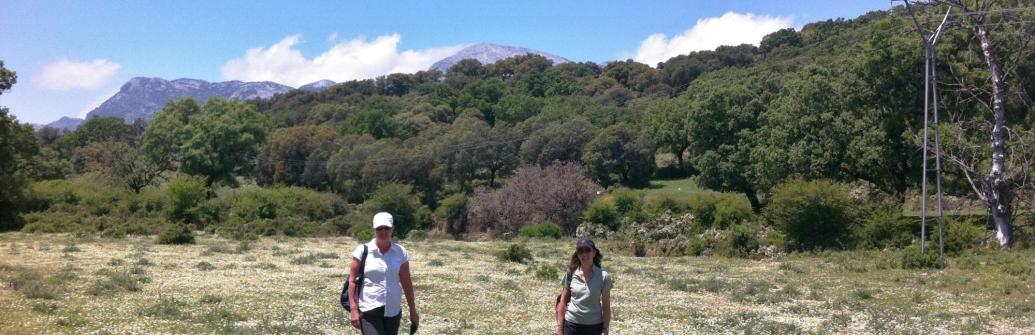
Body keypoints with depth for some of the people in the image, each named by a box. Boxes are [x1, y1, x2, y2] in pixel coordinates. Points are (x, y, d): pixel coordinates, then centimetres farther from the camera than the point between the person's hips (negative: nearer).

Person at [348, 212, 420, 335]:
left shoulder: (401, 252, 3)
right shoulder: (363, 251, -4)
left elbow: (406, 283, 8)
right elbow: (352, 280, -3)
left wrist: (413, 311, 9)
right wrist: (354, 309, -9)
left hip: (393, 311, 3)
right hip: (369, 310, -3)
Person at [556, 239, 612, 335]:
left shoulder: (603, 276, -5)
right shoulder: (571, 274, -2)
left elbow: (606, 306, -1)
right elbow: (563, 302, 4)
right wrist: (560, 327, 2)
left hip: (594, 327, -1)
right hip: (572, 324, 1)